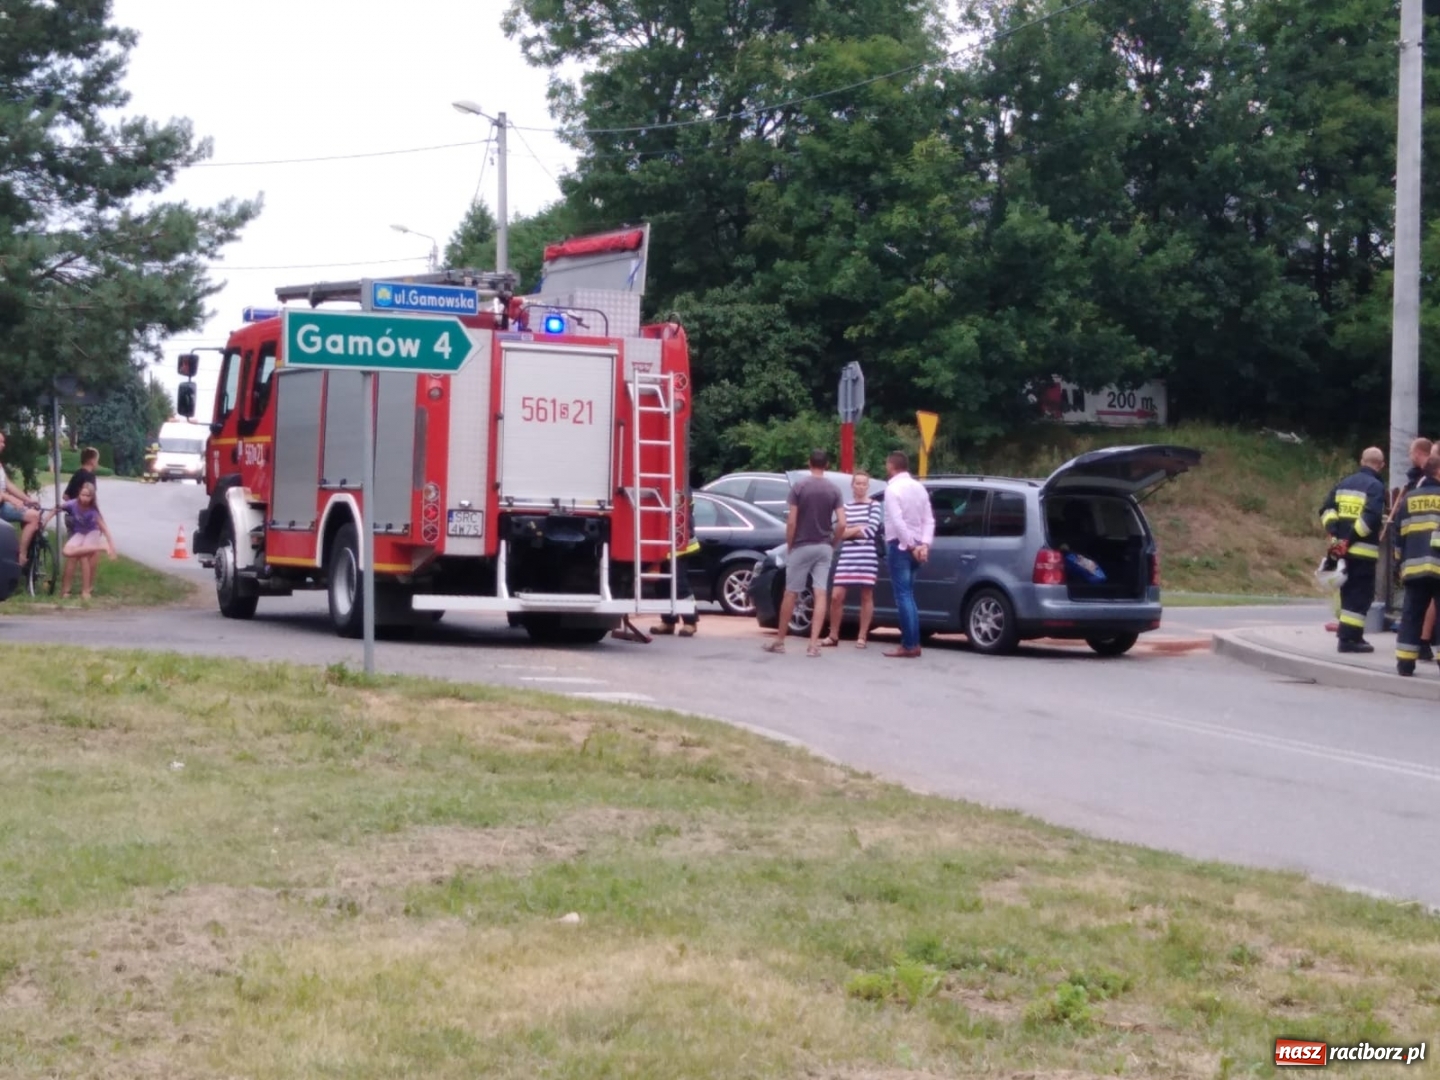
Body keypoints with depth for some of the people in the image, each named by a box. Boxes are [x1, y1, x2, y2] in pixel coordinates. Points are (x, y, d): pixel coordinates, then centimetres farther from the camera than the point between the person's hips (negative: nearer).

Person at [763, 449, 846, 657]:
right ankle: (814, 643, -8)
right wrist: (833, 544, 8)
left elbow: (791, 522, -11)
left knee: (791, 594, 7)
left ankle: (779, 641, 15)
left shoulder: (799, 488, -7)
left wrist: (789, 545, 1)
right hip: (823, 547, 2)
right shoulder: (833, 491, 0)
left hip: (801, 547, -2)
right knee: (820, 595, -1)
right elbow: (841, 524, -6)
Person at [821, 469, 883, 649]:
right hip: (847, 555, 3)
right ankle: (833, 635, 8)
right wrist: (859, 529, -6)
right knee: (836, 596, -2)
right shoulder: (846, 507, 15)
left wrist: (850, 531, 1)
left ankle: (862, 637, 7)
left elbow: (871, 531, -8)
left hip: (867, 556, -3)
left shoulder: (874, 506, 4)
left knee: (866, 596, 1)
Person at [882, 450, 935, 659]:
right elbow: (929, 520, 6)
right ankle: (912, 643, 11)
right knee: (908, 595, 13)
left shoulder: (893, 488, -11)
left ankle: (909, 645, -10)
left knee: (903, 595, -7)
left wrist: (910, 546, -17)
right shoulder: (919, 487, 12)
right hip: (915, 545, 8)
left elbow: (897, 521, -21)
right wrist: (925, 544, -2)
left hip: (899, 545, -8)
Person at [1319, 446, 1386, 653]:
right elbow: (1371, 517, -21)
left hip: (1342, 548, 7)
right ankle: (1349, 638, -6)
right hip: (1363, 550, -7)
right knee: (1361, 596, -2)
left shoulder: (1345, 483, 14)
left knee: (1348, 593, 17)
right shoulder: (1376, 486, -8)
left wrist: (1336, 533, 1)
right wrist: (1351, 539, -17)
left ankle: (1346, 635, 21)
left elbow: (1326, 509, 10)